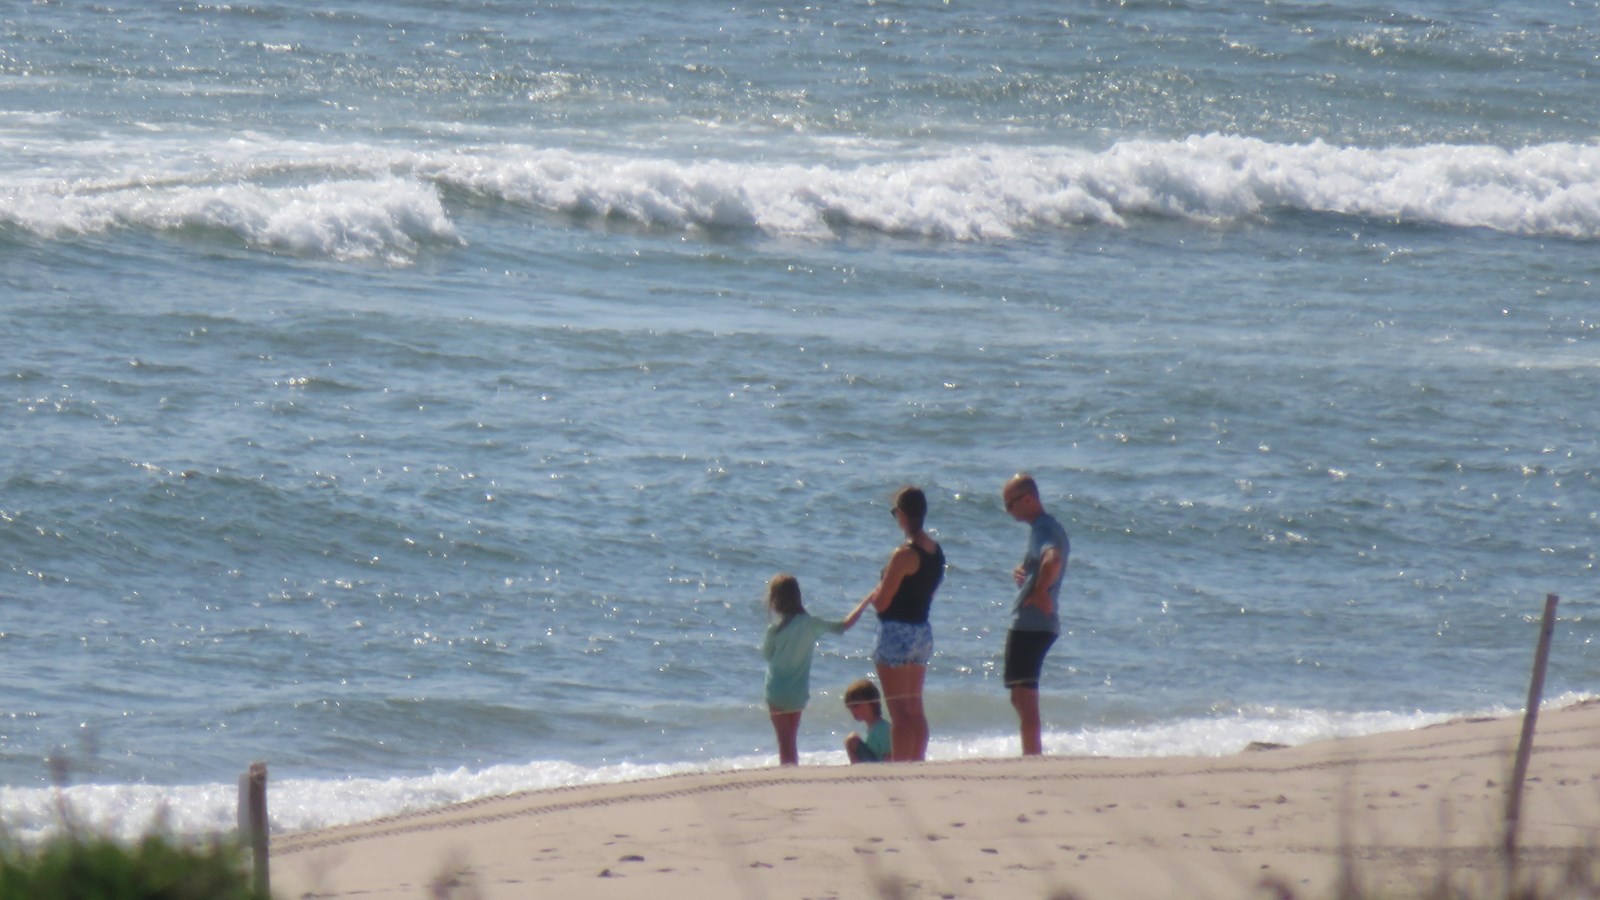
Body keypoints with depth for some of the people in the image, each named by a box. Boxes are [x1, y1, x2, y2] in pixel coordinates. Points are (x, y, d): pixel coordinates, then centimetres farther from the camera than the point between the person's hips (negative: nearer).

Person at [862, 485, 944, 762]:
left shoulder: (904, 555, -18)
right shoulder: (936, 551, 7)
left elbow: (881, 602, -18)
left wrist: (873, 595, 4)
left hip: (897, 633, -8)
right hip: (923, 632, 8)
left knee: (900, 712, -6)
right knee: (915, 709, 15)